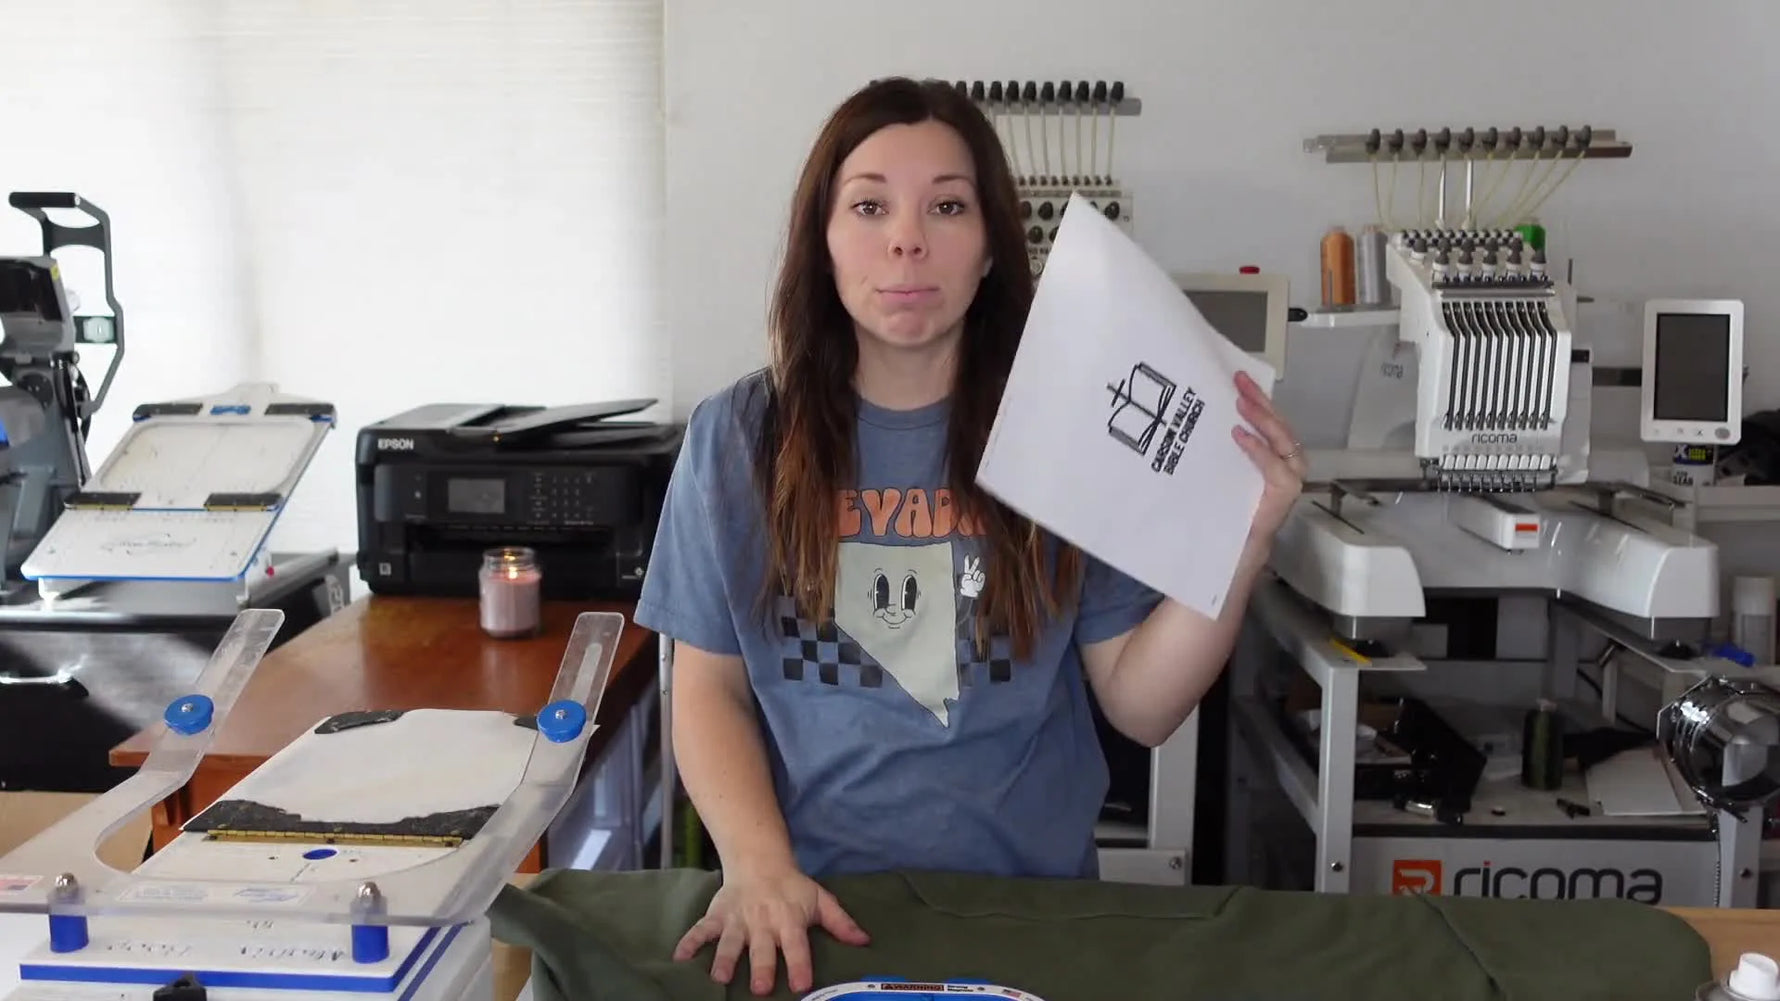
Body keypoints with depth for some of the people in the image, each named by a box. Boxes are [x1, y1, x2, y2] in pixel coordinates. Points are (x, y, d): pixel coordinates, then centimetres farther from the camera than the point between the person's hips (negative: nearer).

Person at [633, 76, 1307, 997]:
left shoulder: (1066, 435, -3)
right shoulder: (735, 437, -1)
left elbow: (1139, 705, -1)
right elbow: (710, 689, 2)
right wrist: (760, 868, -12)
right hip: (809, 900, 0)